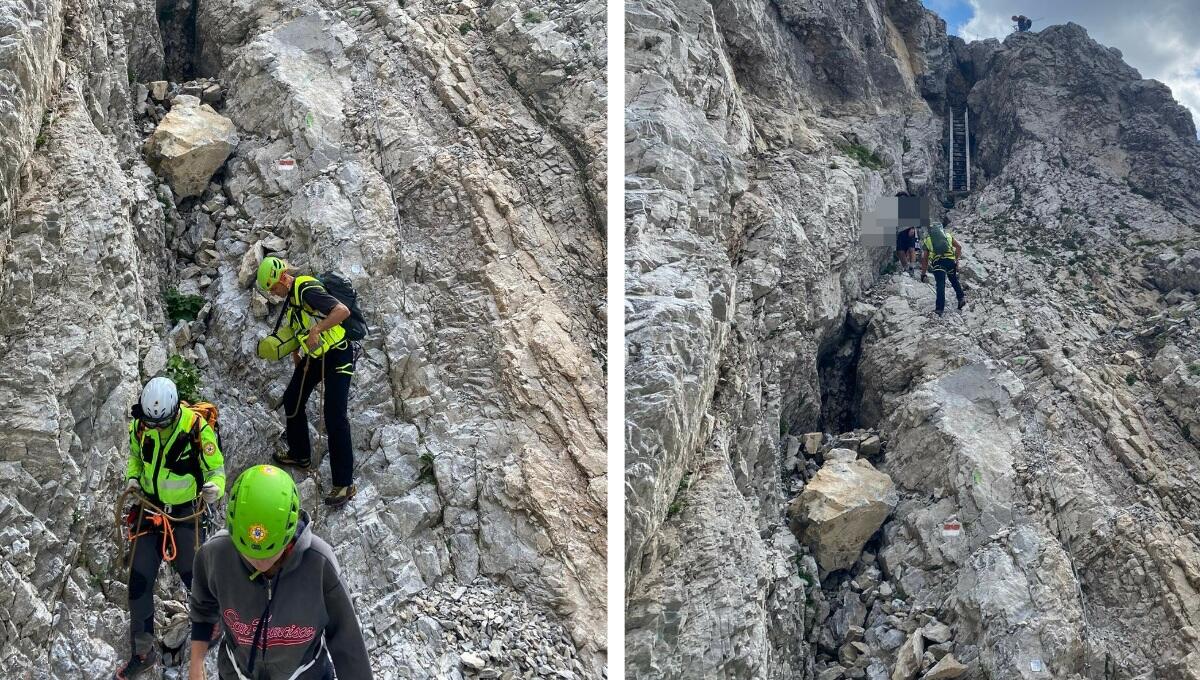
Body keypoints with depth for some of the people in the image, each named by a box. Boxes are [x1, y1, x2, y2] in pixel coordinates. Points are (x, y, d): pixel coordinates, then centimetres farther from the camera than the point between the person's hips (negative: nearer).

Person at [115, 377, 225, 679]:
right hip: (149, 507, 4)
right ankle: (143, 651, 19)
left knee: (193, 575, 1)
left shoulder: (197, 428, -22)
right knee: (139, 580, 3)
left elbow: (217, 468, -13)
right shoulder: (139, 425, -9)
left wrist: (214, 488, -34)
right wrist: (132, 477, -8)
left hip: (186, 512, -4)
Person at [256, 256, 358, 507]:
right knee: (292, 400, 18)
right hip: (314, 356, 10)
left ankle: (345, 484, -7)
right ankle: (299, 455, 40)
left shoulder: (308, 289, -22)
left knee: (335, 417, -12)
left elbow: (343, 310, -35)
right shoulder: (292, 295, 9)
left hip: (337, 356, -10)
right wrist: (296, 359, 19)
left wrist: (316, 329, -38)